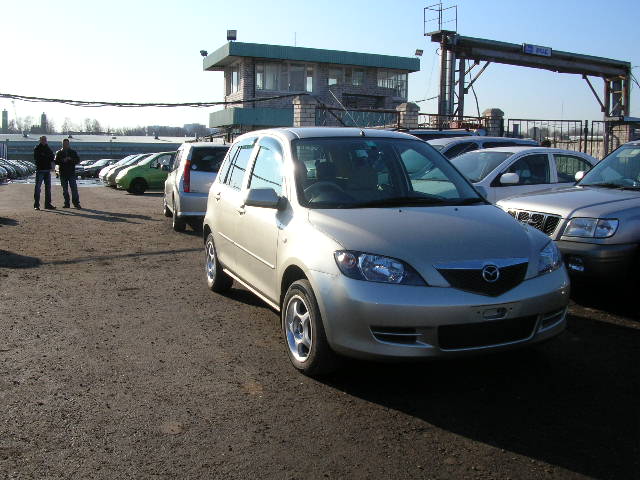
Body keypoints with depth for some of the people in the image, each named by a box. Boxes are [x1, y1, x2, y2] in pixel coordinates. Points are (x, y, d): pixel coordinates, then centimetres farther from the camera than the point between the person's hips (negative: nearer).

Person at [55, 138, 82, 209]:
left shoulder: (73, 152, 9)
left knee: (74, 188, -10)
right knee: (65, 189, 4)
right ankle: (67, 203, 10)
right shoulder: (59, 152, 12)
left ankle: (76, 203, -10)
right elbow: (56, 162, 4)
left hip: (71, 173, -2)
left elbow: (78, 160, 4)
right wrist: (63, 161, -13)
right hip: (63, 173, 2)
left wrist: (71, 159, -12)